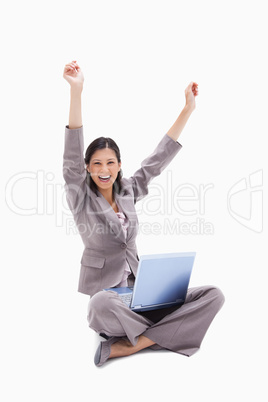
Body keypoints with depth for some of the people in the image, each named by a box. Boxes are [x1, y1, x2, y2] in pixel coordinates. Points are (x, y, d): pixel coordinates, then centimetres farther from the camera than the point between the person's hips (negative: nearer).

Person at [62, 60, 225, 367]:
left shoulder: (128, 192, 10)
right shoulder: (81, 198, -4)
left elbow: (159, 158, 9)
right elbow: (72, 155, -18)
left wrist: (188, 109, 6)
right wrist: (76, 90, -28)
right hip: (105, 292, -5)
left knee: (213, 296, -15)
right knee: (102, 305, -43)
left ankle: (125, 347, -19)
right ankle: (169, 333, -13)